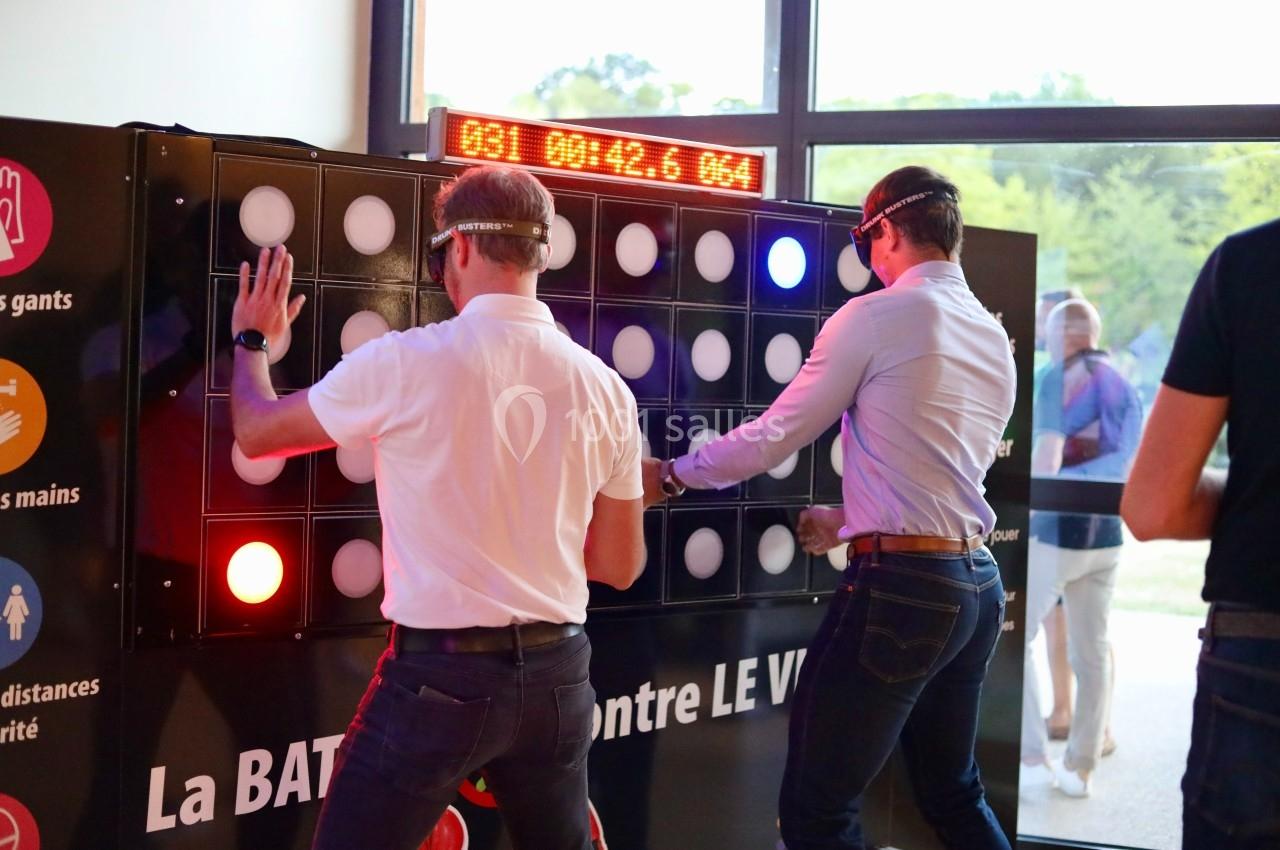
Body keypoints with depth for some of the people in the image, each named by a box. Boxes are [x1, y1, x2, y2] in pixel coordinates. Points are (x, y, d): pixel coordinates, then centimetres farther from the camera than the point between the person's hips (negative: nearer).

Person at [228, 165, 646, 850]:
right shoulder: (606, 388, -1)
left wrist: (252, 341, 21)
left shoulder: (406, 363, -12)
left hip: (440, 672, -4)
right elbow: (621, 565, 7)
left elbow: (256, 431, 3)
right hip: (557, 673, 4)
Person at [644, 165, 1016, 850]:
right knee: (954, 795, 22)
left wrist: (670, 475, 9)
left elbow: (772, 439, -5)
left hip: (899, 585, -8)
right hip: (979, 584, 8)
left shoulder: (874, 318, -8)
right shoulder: (996, 339, 14)